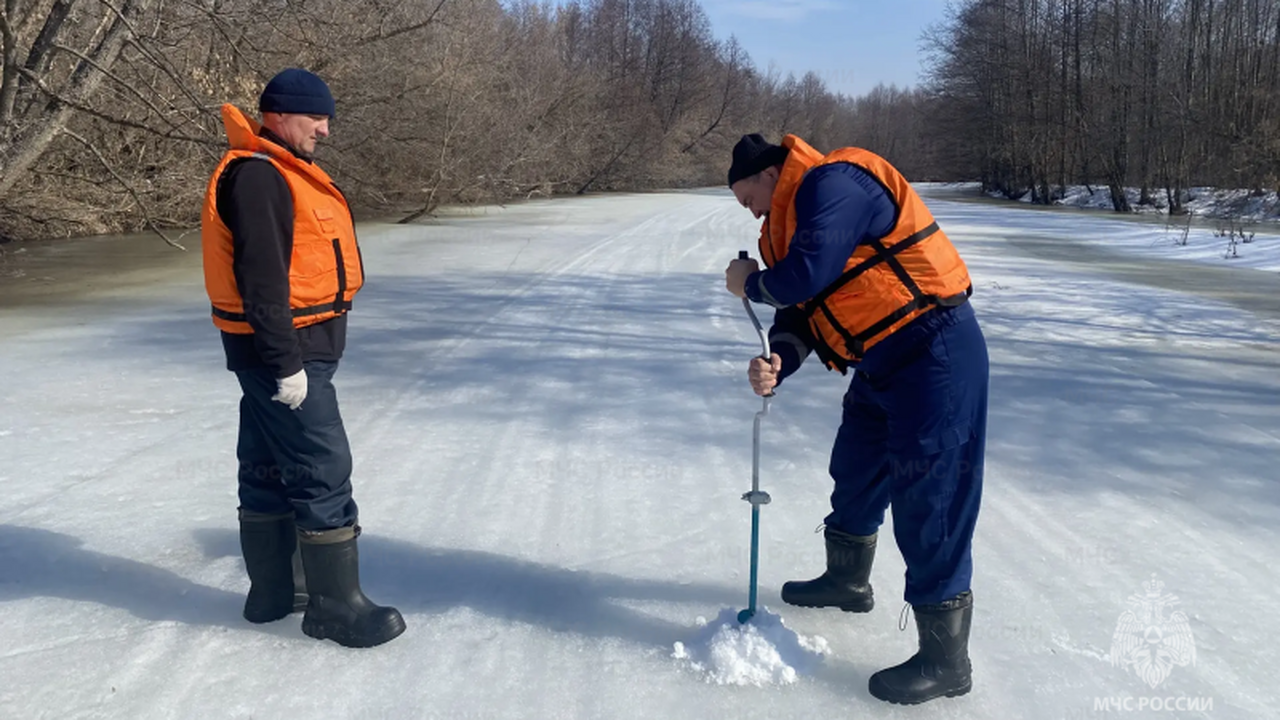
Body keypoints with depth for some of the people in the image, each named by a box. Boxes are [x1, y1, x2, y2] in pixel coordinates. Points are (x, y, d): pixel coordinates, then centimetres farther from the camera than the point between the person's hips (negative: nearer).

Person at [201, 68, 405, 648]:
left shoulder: (280, 173, 17)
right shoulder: (257, 176, -17)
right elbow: (261, 278, -24)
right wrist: (286, 362, -24)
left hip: (290, 349, 11)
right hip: (283, 351, -11)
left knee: (269, 470, 15)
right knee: (323, 471, -7)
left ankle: (272, 591, 26)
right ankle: (336, 605, 2)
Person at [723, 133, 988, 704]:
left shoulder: (832, 184, -16)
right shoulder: (790, 222, 16)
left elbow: (808, 276, -27)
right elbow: (800, 310, 12)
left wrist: (751, 283, -6)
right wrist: (776, 361, -8)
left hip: (934, 354, -11)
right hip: (882, 363, 11)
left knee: (928, 501, -8)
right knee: (856, 472, 23)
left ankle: (945, 660, 3)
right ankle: (846, 581, 46)